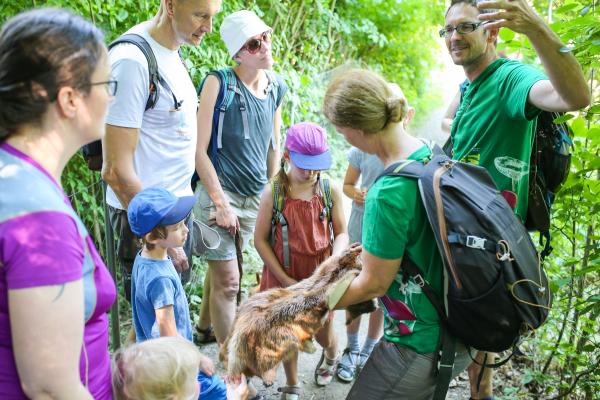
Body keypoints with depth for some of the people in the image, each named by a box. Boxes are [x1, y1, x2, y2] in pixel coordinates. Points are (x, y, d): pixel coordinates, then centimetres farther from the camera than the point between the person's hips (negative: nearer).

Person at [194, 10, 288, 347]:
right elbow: (200, 150, -14)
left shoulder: (277, 87, 4)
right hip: (220, 193, -6)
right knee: (229, 281, -1)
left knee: (220, 266, 22)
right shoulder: (219, 83, -14)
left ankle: (205, 328, 44)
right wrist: (220, 203, -15)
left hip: (256, 197, 6)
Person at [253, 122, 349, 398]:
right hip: (283, 275, -1)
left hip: (320, 275, 1)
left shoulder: (331, 191, -11)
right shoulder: (273, 193, -15)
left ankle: (331, 356, 52)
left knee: (323, 333, 14)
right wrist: (285, 279, -12)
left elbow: (341, 233, -2)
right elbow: (260, 239, -10)